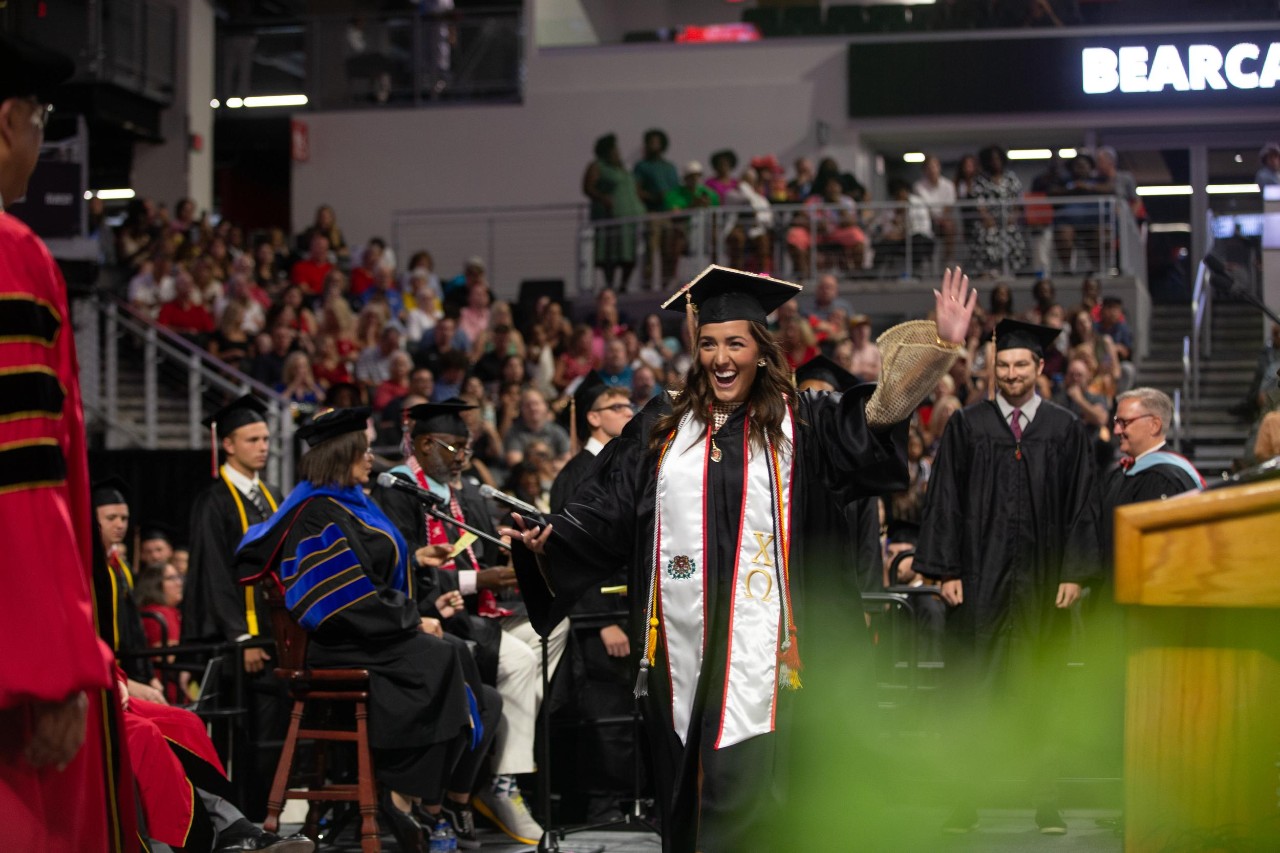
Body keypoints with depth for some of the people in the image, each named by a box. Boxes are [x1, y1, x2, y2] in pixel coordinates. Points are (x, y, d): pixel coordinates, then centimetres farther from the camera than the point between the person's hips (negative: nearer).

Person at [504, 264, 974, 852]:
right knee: (684, 790, 10)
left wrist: (941, 342, -15)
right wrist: (549, 537, -7)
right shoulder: (663, 427, 11)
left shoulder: (796, 425, 5)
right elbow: (608, 508, 10)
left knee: (739, 783, -13)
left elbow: (875, 420, -5)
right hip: (679, 639, 3)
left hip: (755, 640, -3)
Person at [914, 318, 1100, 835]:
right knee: (972, 692, 0)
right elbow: (945, 499, 2)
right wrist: (945, 570, -5)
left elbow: (1081, 505, 5)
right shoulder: (966, 425, 4)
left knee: (1040, 693, 4)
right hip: (979, 577, 0)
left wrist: (1075, 573, -2)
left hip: (1042, 580, 1)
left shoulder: (1066, 430, 6)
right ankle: (967, 802, 3)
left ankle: (1047, 803, 8)